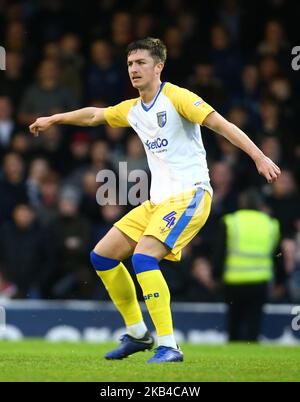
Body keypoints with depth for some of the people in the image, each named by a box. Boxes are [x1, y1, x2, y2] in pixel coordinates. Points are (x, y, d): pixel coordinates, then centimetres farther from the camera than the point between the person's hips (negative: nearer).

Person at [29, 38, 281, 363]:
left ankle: (168, 346, -25)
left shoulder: (176, 97, -9)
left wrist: (259, 157, -26)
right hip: (158, 202, 9)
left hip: (189, 195, -9)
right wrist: (52, 119, 43)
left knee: (143, 256, -27)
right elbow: (93, 115, 33)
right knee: (102, 256, 8)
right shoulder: (132, 110, 15)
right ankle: (137, 333, 19)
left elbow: (222, 125, -16)